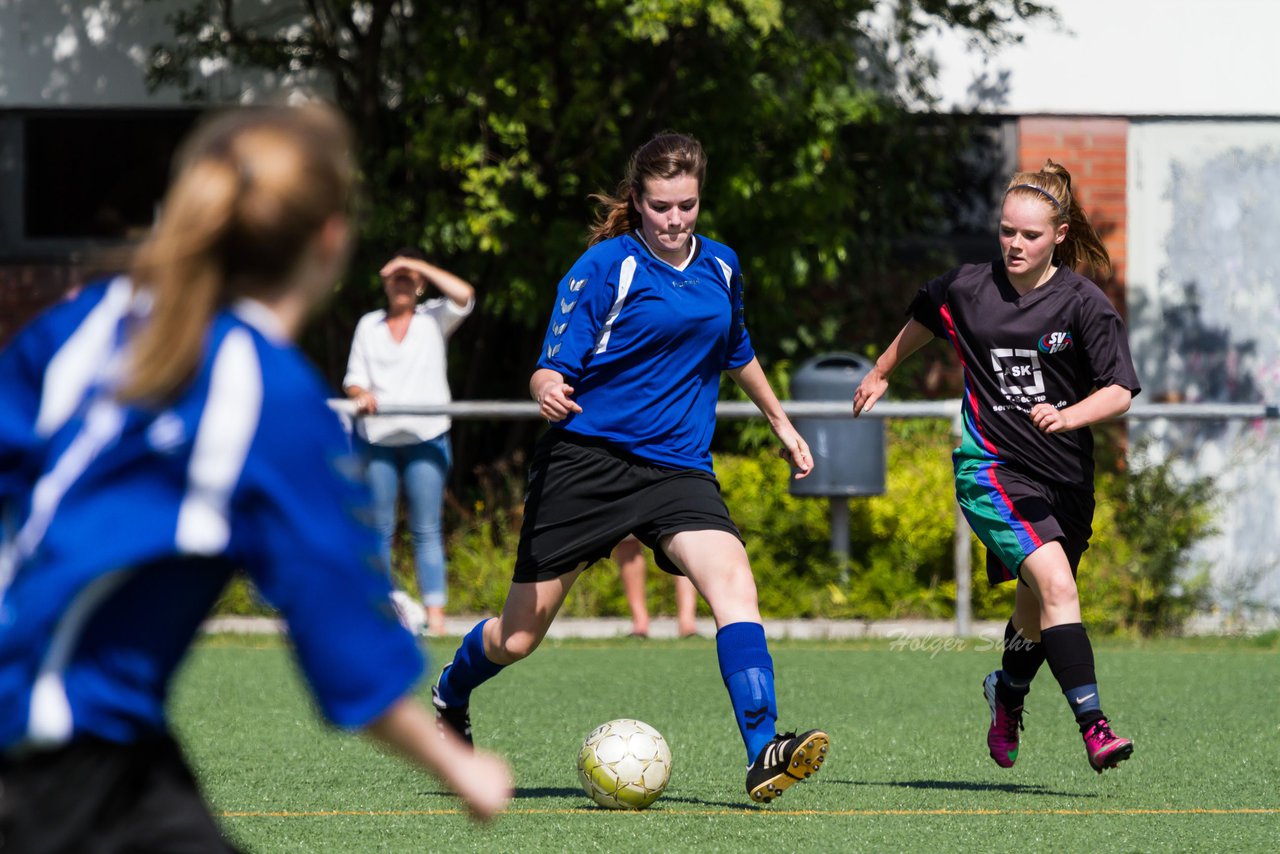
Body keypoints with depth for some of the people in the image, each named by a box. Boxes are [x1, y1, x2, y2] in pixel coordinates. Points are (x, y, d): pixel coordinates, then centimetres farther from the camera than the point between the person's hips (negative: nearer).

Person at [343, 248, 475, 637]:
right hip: (377, 437, 2)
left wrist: (417, 265, -6)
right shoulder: (368, 325, 16)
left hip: (425, 437, -2)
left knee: (427, 530, -6)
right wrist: (361, 394, -13)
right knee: (379, 528, 0)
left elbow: (464, 295, -10)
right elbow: (354, 378, 11)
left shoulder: (434, 319, 9)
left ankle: (435, 615, -9)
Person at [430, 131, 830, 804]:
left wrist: (780, 422, 38)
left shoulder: (720, 266, 10)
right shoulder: (607, 266, -8)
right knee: (517, 637, 4)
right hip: (587, 460, -4)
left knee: (734, 584, -24)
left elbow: (735, 352, 30)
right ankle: (450, 698, 37)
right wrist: (549, 390, -33)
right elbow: (553, 366, -11)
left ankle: (763, 755, -31)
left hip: (678, 466, 4)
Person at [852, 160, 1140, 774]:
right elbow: (923, 320, 23)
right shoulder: (969, 289, 0)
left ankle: (1007, 691, 51)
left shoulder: (1084, 303, -7)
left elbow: (1120, 393, -11)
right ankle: (1092, 724, -29)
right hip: (991, 467, -2)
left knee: (1036, 612, 18)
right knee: (1056, 584, -24)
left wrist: (1067, 416, -29)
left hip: (1064, 477, 2)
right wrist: (881, 372, 35)